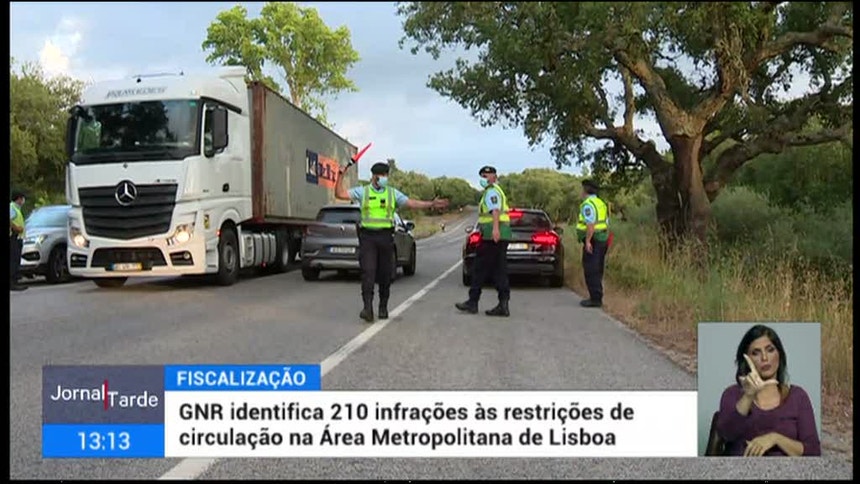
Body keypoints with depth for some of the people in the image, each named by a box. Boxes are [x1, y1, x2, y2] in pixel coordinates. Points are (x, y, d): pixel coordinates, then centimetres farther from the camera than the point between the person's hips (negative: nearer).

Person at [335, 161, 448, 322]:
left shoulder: (393, 193, 12)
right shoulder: (362, 192, 8)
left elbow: (412, 203, 6)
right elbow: (340, 194, 2)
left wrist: (431, 204, -4)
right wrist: (340, 177, -9)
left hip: (386, 236, 2)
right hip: (367, 237, -2)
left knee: (385, 274, 6)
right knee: (368, 272, -11)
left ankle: (383, 307, 19)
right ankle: (368, 308, -15)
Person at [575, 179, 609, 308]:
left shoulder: (588, 204, -13)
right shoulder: (601, 203, 17)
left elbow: (591, 224, -22)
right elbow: (606, 224, 17)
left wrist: (588, 241, -22)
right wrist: (605, 240, 20)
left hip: (593, 240, -10)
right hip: (602, 239, 10)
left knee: (591, 271, -6)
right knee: (597, 271, 15)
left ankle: (595, 299, -6)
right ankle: (597, 297, 20)